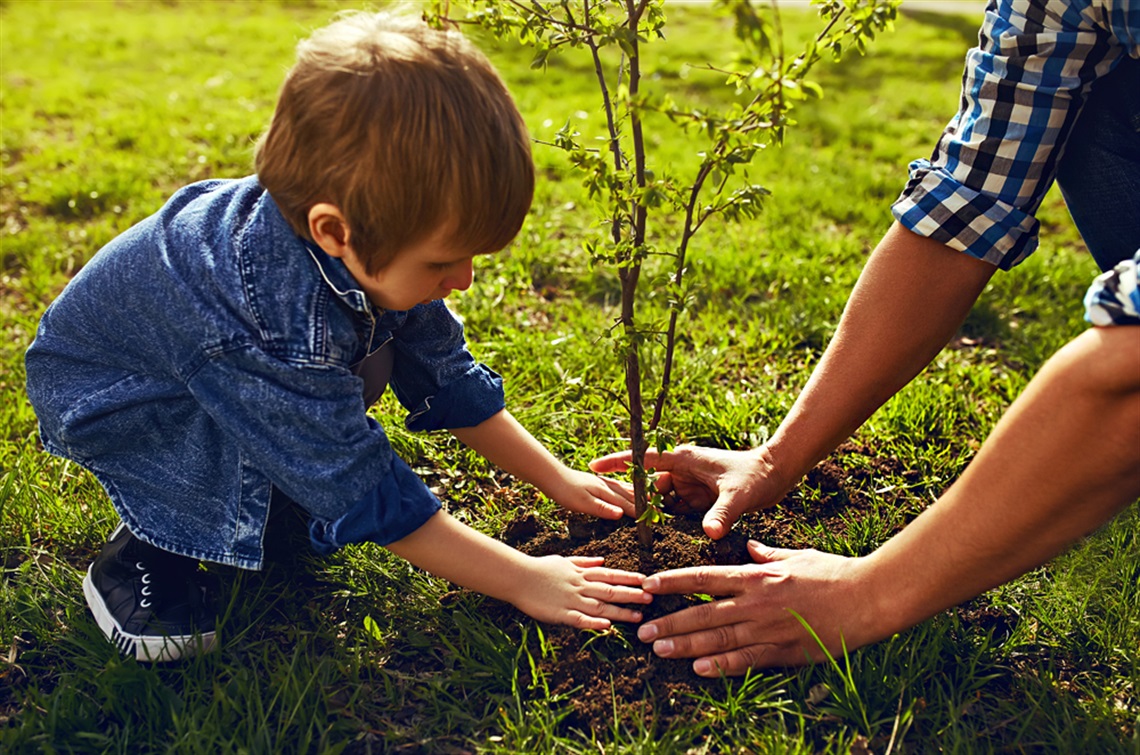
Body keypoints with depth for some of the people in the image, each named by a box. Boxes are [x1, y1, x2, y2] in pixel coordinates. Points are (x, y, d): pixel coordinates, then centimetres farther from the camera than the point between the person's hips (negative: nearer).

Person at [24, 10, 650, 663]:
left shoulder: (371, 249, -20)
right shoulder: (274, 323, -43)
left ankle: (259, 487, 7)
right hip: (93, 393, -7)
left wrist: (557, 479, -3)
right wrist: (522, 579, -31)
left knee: (371, 356, -12)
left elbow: (447, 377, -5)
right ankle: (146, 551, -10)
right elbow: (366, 494, -37)